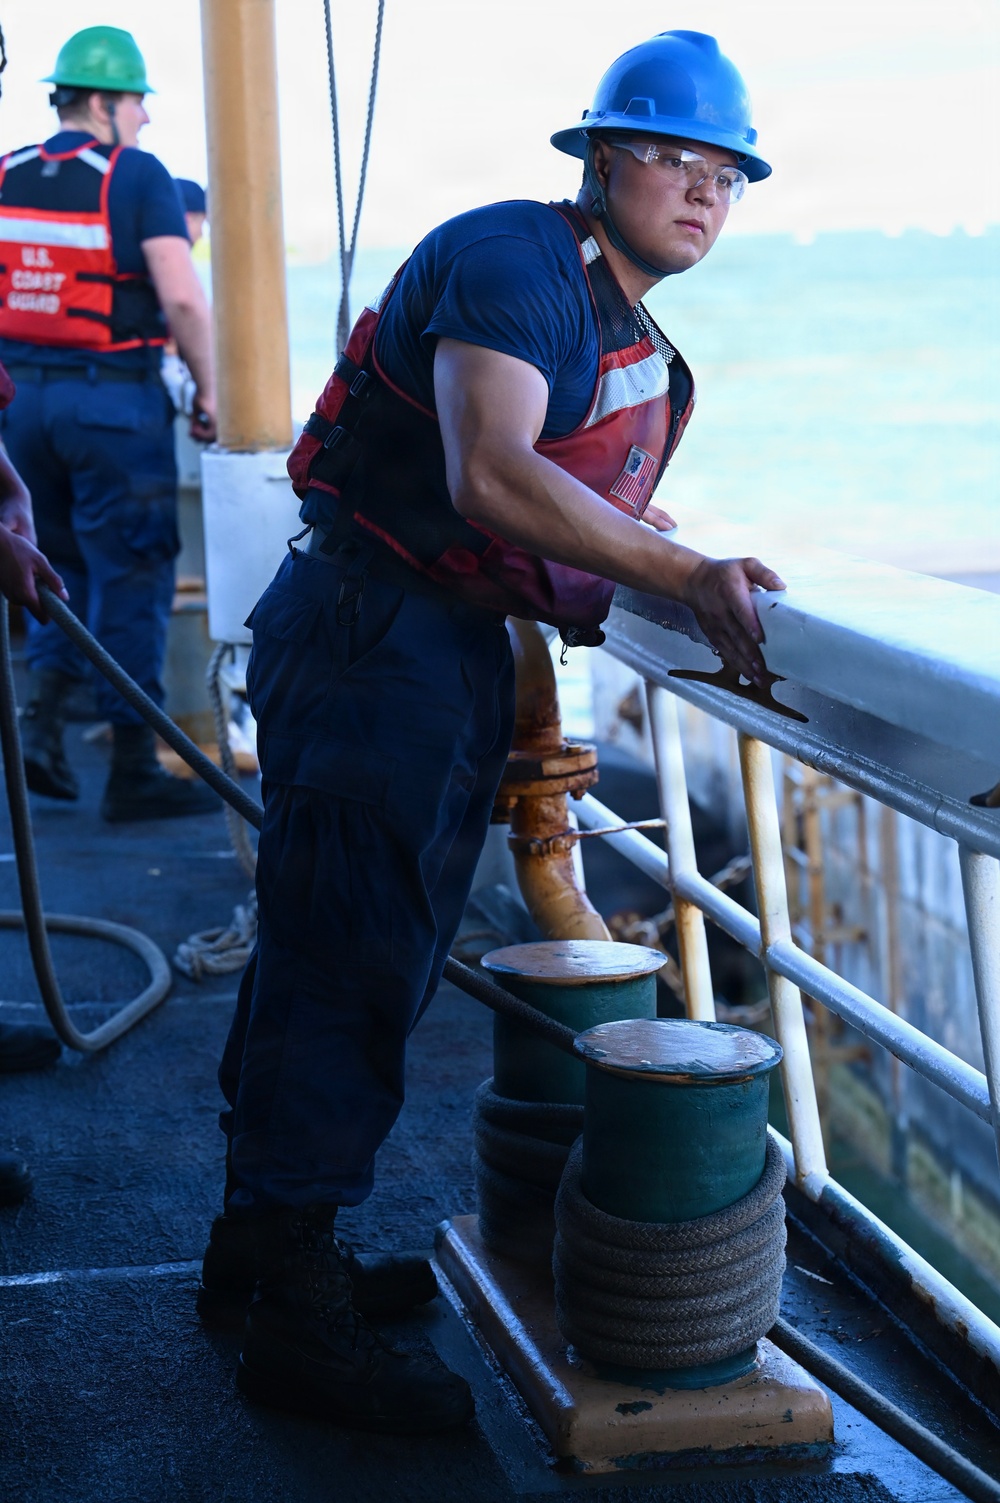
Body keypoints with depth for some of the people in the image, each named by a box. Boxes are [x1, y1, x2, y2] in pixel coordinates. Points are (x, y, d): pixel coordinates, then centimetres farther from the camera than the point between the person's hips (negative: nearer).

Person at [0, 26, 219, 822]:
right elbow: (181, 297, -16)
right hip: (113, 399, -5)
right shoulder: (138, 176, -8)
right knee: (131, 577, 2)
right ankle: (134, 770, 6)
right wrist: (207, 390, -6)